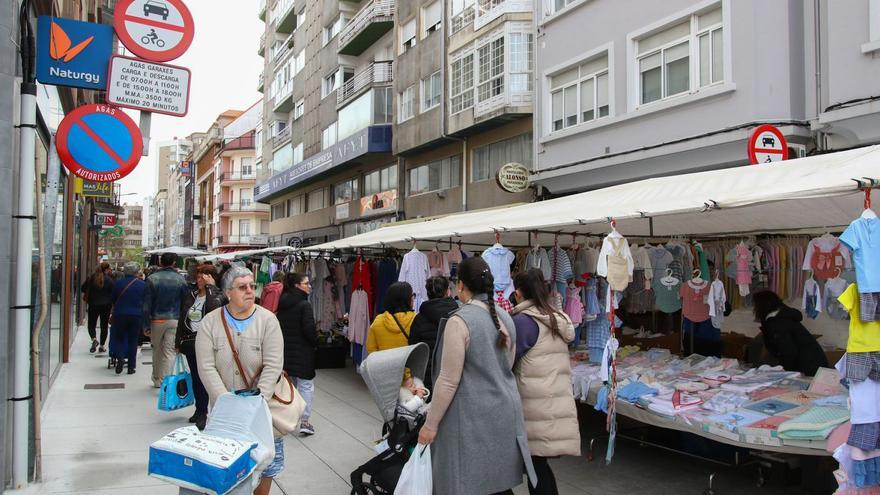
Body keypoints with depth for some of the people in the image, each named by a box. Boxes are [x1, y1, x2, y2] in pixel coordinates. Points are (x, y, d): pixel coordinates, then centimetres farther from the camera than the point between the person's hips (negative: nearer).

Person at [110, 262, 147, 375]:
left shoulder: (118, 283, -3)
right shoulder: (142, 284, -5)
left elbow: (112, 299, 8)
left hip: (120, 315, 0)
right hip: (137, 316, 0)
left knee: (118, 338, 13)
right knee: (133, 340, 8)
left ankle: (120, 357, -14)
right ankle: (131, 366, 9)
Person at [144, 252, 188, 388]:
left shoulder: (152, 279, -2)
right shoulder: (180, 279, -2)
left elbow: (147, 304, -3)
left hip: (156, 320, 1)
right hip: (174, 320, -1)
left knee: (157, 350, 17)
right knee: (170, 352, 0)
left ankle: (157, 380, 28)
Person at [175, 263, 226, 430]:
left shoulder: (218, 295, -4)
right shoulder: (190, 295, 11)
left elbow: (213, 306, -29)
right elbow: (182, 319, 15)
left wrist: (210, 286, -19)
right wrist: (178, 342, 13)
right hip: (190, 342, 6)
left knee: (203, 378, -7)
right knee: (195, 378, 13)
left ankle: (202, 413, 2)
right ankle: (200, 410, 25)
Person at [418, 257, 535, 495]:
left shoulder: (459, 321, -16)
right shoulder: (505, 317, 7)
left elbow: (449, 381, -16)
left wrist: (431, 424, -8)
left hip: (472, 418, -7)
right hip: (505, 413, 7)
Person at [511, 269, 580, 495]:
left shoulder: (523, 321, -12)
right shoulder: (557, 318, 12)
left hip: (537, 407, -7)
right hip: (558, 401, 7)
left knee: (536, 462, 0)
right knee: (540, 462, 13)